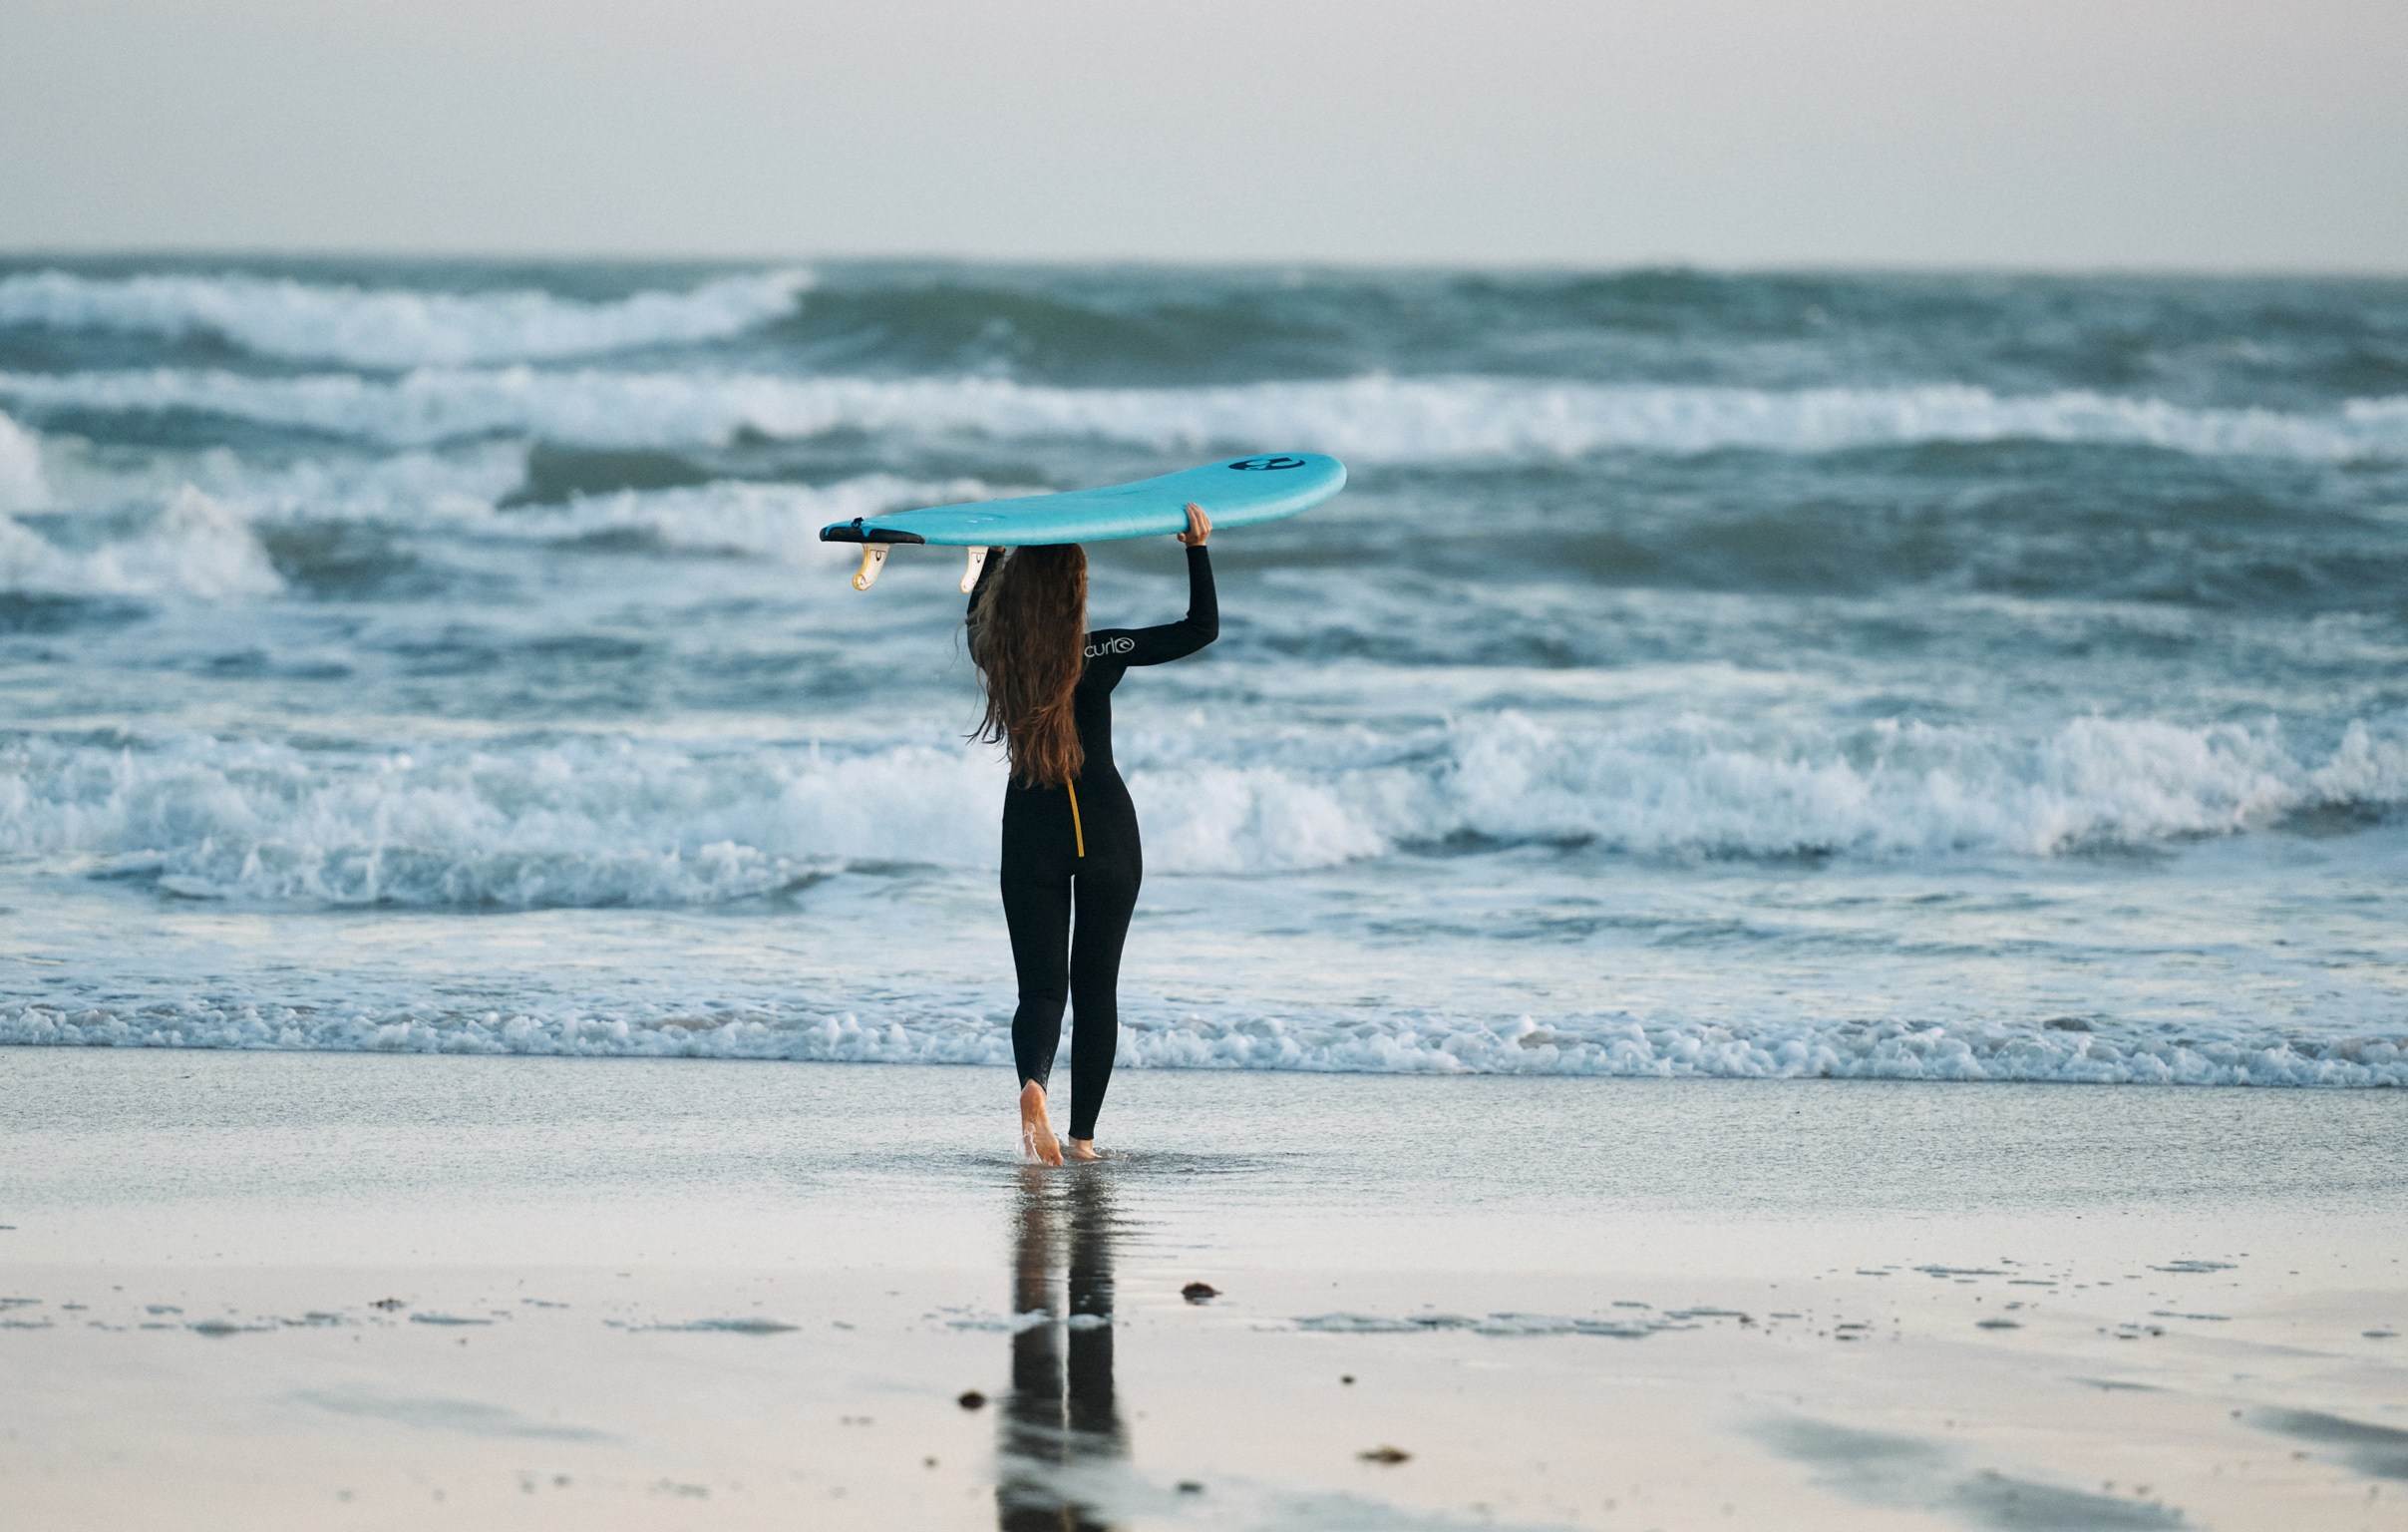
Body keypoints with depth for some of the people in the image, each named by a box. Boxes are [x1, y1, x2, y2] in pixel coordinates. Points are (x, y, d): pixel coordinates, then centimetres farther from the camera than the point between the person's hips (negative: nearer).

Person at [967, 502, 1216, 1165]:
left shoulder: (994, 652, -4)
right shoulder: (1099, 655, -14)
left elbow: (979, 615, 21)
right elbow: (1202, 628, -9)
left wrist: (995, 553, 29)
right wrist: (1198, 550, -6)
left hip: (1030, 830, 2)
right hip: (1105, 829, -2)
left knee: (1041, 986, 3)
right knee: (1096, 988, 10)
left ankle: (1033, 1081, -29)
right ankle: (1082, 1137, 8)